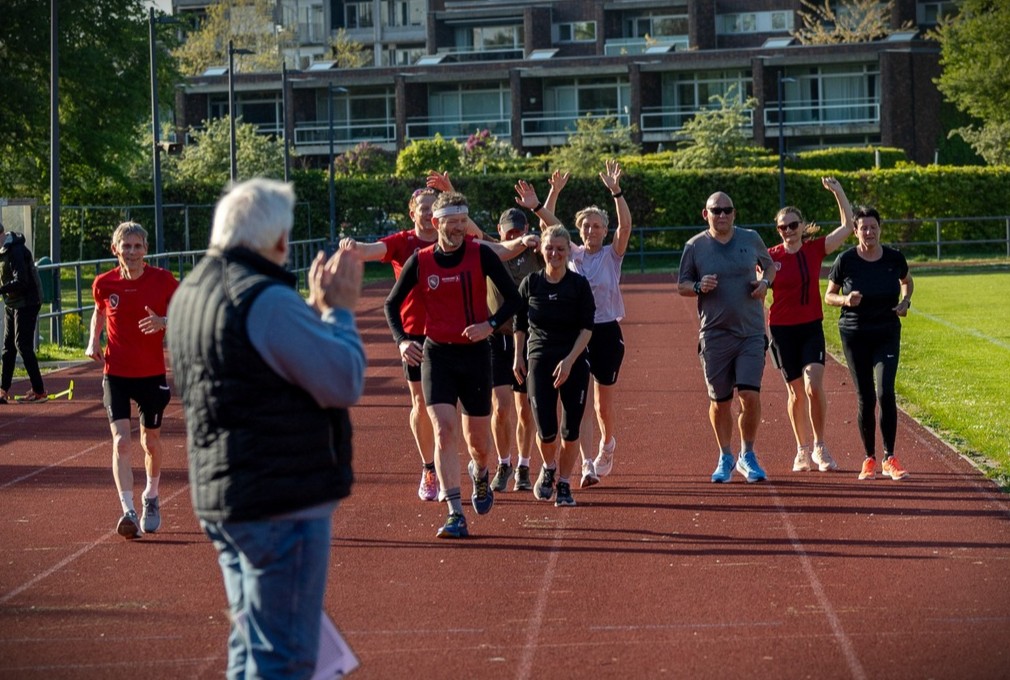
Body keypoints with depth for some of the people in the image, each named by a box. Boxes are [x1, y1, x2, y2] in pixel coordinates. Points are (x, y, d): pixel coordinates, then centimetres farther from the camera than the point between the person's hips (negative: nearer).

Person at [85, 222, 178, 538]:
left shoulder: (163, 280, -9)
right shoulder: (104, 283, -4)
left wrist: (163, 322, -23)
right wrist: (94, 340, -1)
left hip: (152, 373, 0)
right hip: (116, 373, 0)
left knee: (151, 441, 15)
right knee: (121, 441, -15)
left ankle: (151, 497, 41)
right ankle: (129, 511, -16)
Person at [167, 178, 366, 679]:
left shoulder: (191, 294, 11)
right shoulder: (265, 301, -19)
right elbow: (345, 382, -17)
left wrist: (316, 307, 12)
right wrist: (338, 311, -4)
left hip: (218, 496, 10)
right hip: (281, 500, -10)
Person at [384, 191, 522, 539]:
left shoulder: (481, 254, -5)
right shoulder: (420, 261, -1)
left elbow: (513, 297, -1)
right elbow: (391, 303, 9)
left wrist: (490, 324, -17)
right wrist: (401, 340, -6)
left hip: (476, 353, 0)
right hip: (437, 354, 0)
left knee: (478, 438, 11)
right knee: (444, 431, -14)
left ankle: (480, 475, 47)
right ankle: (455, 516, -13)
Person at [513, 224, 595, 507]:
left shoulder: (579, 284, -2)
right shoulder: (531, 283, 2)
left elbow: (587, 328, -4)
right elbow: (520, 324, 12)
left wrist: (569, 360, -13)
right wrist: (518, 357, 9)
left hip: (574, 363, 0)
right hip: (539, 361, 0)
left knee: (571, 429, -1)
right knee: (546, 429, -8)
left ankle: (564, 484, 16)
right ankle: (549, 468, 24)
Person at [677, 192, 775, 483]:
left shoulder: (751, 239, 5)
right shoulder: (695, 246, 1)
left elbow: (769, 266, 20)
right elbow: (681, 286, 7)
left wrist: (765, 282, -1)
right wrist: (699, 287, -14)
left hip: (751, 332, 0)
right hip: (714, 335, 0)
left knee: (750, 395, -10)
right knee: (720, 401, 5)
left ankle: (747, 456, 10)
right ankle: (725, 458, 24)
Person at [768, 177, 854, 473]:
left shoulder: (815, 249, 0)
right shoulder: (770, 257, -3)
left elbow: (848, 225, -2)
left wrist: (837, 191, -8)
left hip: (812, 328, 0)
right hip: (782, 330, 0)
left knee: (814, 387, -15)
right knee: (797, 393, 6)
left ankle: (820, 448, 0)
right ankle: (803, 450, 20)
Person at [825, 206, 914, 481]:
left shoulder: (894, 258, -2)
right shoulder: (845, 260, -6)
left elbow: (907, 281, 20)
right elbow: (829, 296, 4)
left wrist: (905, 301, 0)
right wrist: (846, 299, -17)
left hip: (887, 335, 0)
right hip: (855, 336, 0)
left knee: (885, 392, -15)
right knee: (865, 398, 2)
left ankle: (890, 459, -6)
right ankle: (869, 459, 16)